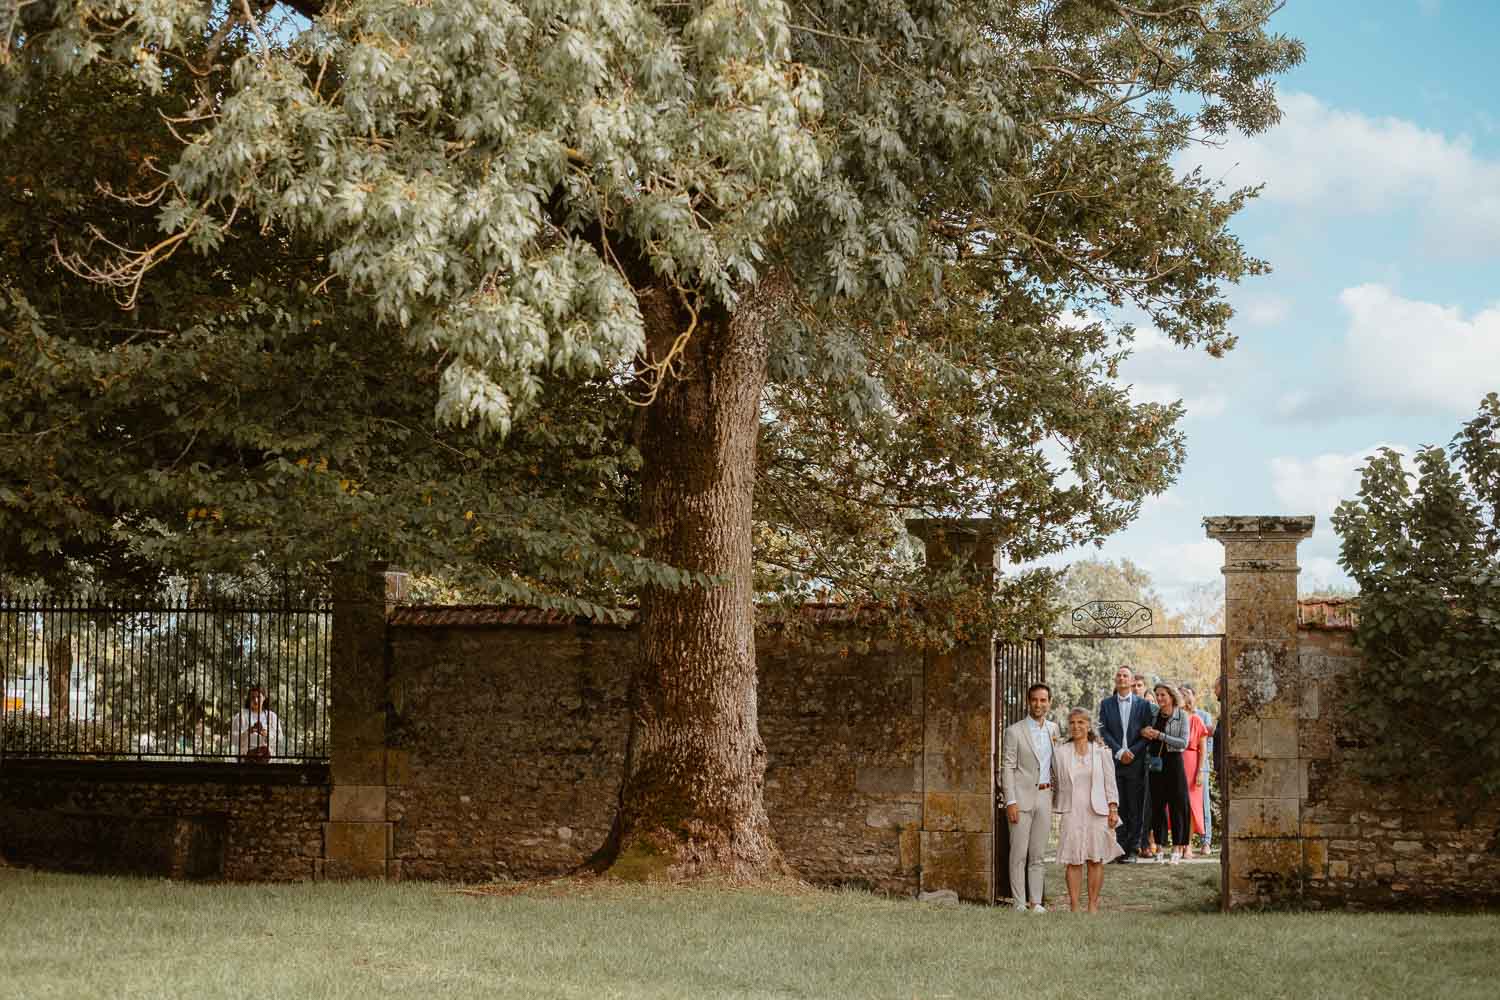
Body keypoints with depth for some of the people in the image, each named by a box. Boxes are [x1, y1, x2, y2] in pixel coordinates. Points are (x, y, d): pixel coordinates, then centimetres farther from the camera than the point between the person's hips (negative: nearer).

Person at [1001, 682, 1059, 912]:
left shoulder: (1053, 729, 12)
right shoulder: (1014, 732, -3)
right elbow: (1007, 768, -6)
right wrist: (1011, 801, -13)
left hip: (1045, 797, 4)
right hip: (1022, 797, -4)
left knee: (1037, 855, 7)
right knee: (1019, 854, -4)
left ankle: (1036, 902, 9)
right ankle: (1019, 904, -3)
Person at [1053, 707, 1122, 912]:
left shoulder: (1101, 751, 5)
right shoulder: (1061, 752, 6)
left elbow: (1110, 782, 6)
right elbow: (1057, 782, 11)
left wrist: (1113, 809, -1)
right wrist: (1056, 807, 9)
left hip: (1097, 811, 0)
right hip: (1072, 812, 0)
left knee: (1096, 860, 1)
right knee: (1073, 861, -4)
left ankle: (1093, 906, 7)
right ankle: (1074, 907, -1)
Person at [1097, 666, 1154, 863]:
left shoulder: (1143, 704, 7)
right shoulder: (1106, 704, 10)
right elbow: (1104, 732, 2)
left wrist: (1132, 751, -10)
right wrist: (1119, 752, -10)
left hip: (1136, 763, -1)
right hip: (1113, 761, 1)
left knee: (1136, 807, 0)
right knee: (1117, 807, -1)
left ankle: (1133, 848, 4)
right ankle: (1120, 846, 2)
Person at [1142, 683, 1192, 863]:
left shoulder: (1181, 715, -2)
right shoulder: (1154, 713, 9)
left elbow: (1183, 742, -9)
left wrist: (1160, 735, -14)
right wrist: (1144, 732, -2)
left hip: (1173, 762, -4)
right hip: (1155, 763, 4)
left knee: (1176, 804, -2)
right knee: (1157, 805, 4)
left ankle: (1177, 848, 1)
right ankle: (1160, 845, 9)